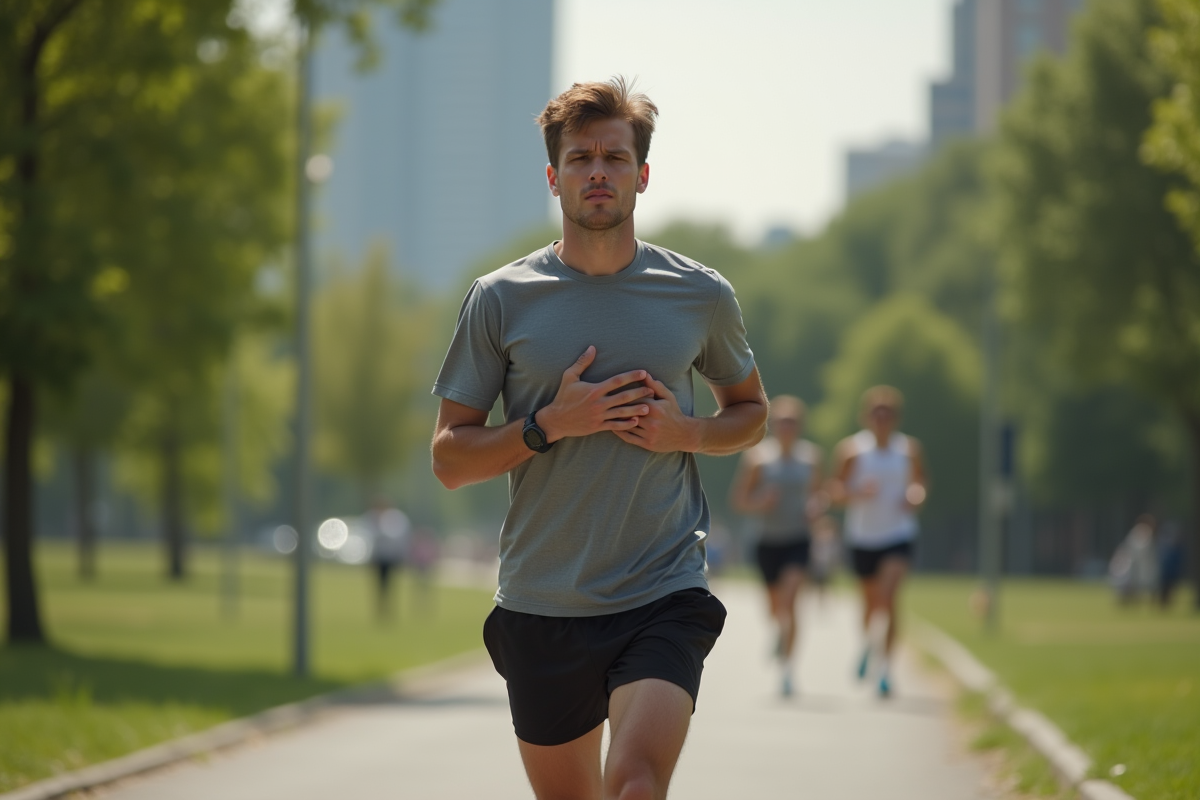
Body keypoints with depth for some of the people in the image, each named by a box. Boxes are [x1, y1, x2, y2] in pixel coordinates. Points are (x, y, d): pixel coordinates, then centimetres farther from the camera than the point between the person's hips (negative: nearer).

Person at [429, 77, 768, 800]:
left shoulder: (701, 296, 4)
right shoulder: (501, 300, 1)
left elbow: (752, 411, 20)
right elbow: (450, 460, 3)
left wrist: (688, 432, -2)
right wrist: (550, 424, -13)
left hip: (666, 596, -1)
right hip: (541, 605, 1)